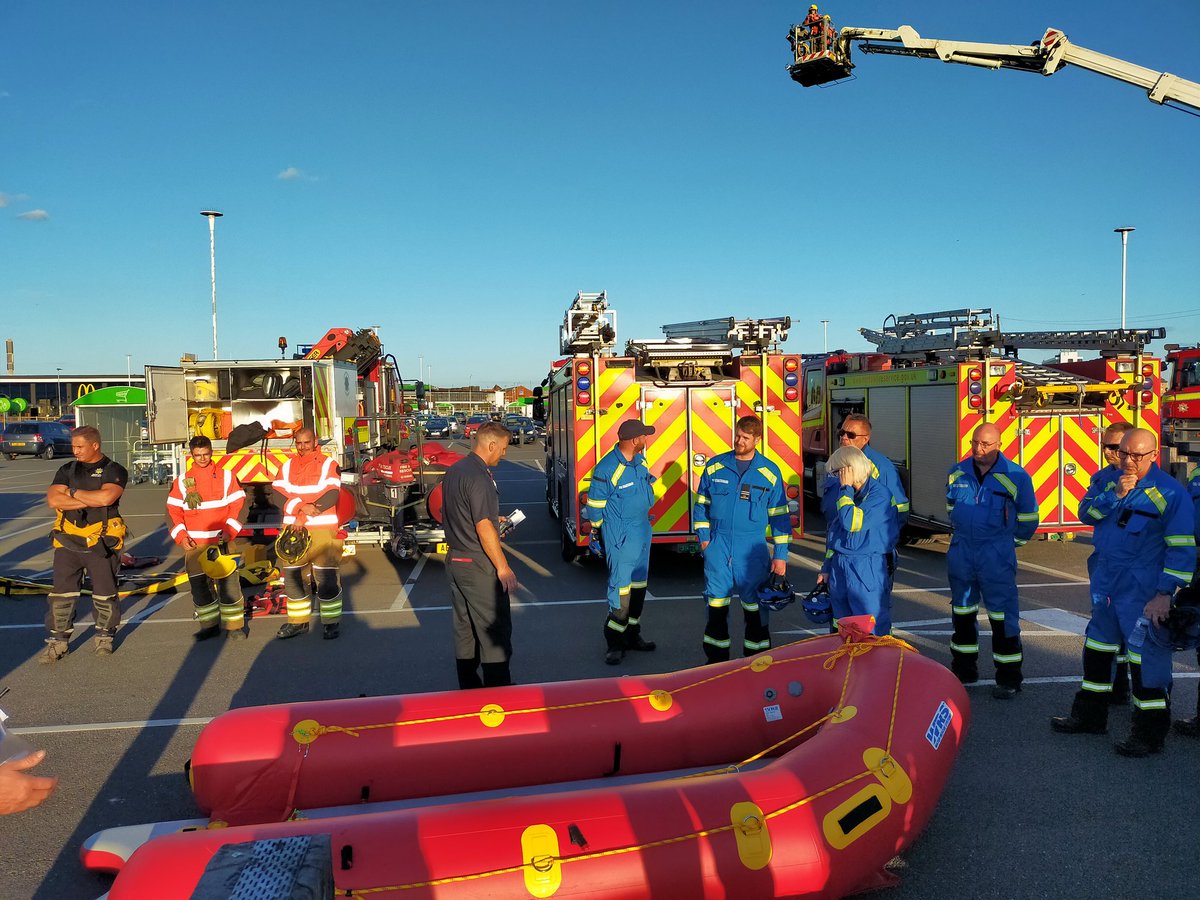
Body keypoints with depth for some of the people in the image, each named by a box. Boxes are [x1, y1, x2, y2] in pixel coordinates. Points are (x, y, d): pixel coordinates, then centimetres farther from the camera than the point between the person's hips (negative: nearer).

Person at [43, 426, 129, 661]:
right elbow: (53, 500, -6)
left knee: (105, 594, 8)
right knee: (62, 594, 4)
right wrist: (91, 499, -14)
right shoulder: (67, 470, 10)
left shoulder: (114, 471, -3)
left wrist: (73, 492, -10)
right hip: (68, 542, 3)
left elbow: (106, 497, -22)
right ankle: (58, 642, 14)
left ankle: (105, 637, 24)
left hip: (102, 543, -3)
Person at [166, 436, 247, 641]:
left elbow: (238, 504, 0)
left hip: (221, 542, -2)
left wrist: (230, 530, -11)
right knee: (198, 585, 6)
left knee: (228, 583, -5)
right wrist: (181, 536, -5)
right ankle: (210, 625, 18)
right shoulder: (182, 481, 8)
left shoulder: (226, 476, 4)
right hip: (194, 544, 2)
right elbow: (173, 510, 8)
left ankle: (234, 625, 5)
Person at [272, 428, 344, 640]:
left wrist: (305, 517, -17)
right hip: (293, 529, 4)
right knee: (292, 575, 8)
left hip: (323, 530, -4)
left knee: (326, 576, -6)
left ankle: (331, 622, 6)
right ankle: (298, 621, 21)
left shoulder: (329, 465, 0)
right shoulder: (287, 466, 12)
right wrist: (301, 506, -17)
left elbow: (331, 496, -11)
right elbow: (279, 493, -1)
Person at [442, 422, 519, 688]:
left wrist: (493, 519, 20)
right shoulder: (478, 477, -19)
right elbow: (483, 529, -22)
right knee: (495, 629, -1)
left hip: (455, 559, 9)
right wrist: (503, 568, -18)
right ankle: (498, 692, 4)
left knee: (465, 629, 15)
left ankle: (469, 687, 24)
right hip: (478, 566, -9)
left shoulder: (454, 471, 9)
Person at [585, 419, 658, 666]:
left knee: (639, 584, 14)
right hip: (620, 536, -8)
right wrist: (597, 530, 2)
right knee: (620, 587, -6)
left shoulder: (640, 460, 4)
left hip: (643, 531, 8)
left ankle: (632, 635, 27)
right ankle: (615, 643, 3)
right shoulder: (607, 469, -20)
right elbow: (595, 505, -10)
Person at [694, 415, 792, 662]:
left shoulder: (769, 472, 0)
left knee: (754, 604, 5)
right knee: (716, 603, 7)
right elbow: (701, 504, 11)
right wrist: (703, 537, 1)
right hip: (718, 546, 1)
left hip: (752, 547, -1)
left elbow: (779, 515, 2)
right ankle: (716, 658, 21)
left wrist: (780, 555, -1)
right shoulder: (715, 466, 4)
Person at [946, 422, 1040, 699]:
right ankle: (964, 668, 27)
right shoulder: (957, 473, 5)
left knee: (1003, 615, -3)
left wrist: (1009, 543, 12)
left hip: (996, 556, -4)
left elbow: (1028, 519, 4)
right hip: (961, 552, 4)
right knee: (962, 612, 13)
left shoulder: (1016, 477, -6)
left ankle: (1009, 677, 6)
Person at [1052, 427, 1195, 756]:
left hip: (1143, 591, -7)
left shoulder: (1169, 492, -11)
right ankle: (1089, 715, 33)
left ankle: (1150, 733, 9)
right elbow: (1085, 512, -3)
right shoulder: (1108, 482, 7)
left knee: (1147, 659, -4)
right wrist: (1114, 495, -18)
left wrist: (1165, 593, -18)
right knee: (1097, 649, 17)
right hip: (1105, 586, 7)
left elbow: (1182, 548, -13)